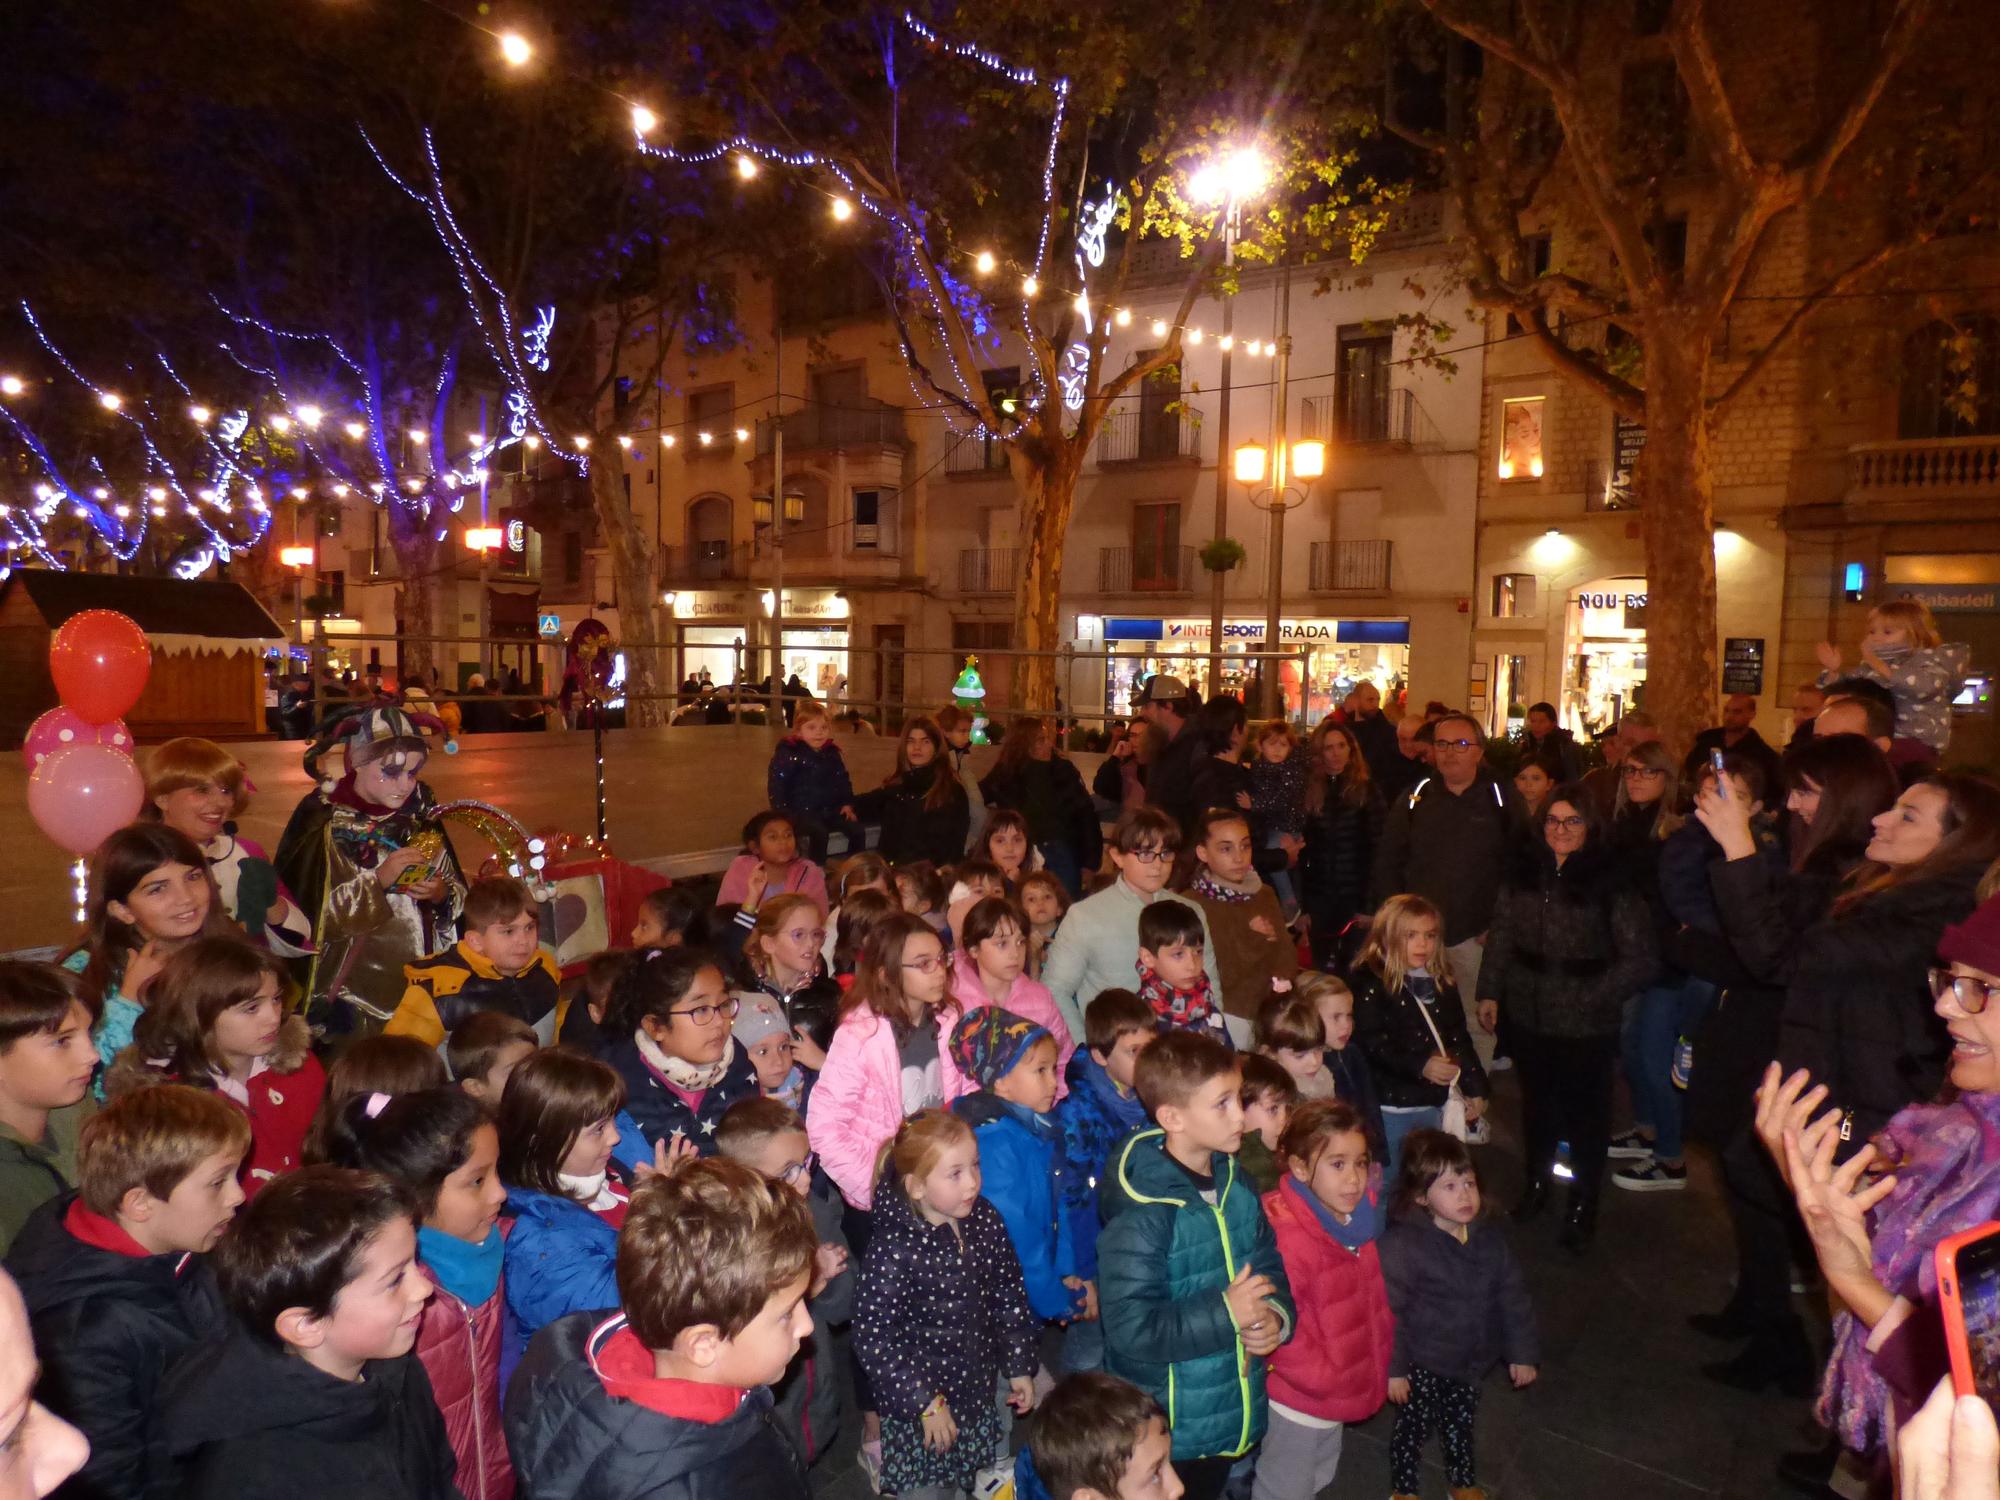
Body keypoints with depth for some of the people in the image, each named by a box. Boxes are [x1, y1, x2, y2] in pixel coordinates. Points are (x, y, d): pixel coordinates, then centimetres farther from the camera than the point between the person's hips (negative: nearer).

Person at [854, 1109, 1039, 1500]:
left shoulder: (985, 1221, -6)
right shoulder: (893, 1247, -23)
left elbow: (1009, 1295, 7)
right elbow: (872, 1337, -21)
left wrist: (1019, 1366, 10)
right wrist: (925, 1404, -17)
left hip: (982, 1392, 5)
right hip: (921, 1410, -5)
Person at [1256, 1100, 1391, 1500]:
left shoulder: (1356, 1218, -6)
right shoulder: (1285, 1236, -32)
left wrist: (1380, 1356, 6)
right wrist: (1325, 1381, -22)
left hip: (1341, 1391, 8)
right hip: (1299, 1401, -8)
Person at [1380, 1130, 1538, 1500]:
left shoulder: (1489, 1241, -7)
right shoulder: (1403, 1244, -26)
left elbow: (1513, 1298, 4)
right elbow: (1389, 1310, -22)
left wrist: (1523, 1353, 7)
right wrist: (1392, 1368, -18)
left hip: (1470, 1362, 5)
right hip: (1421, 1364, -5)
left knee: (1461, 1426, 25)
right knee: (1413, 1429, 13)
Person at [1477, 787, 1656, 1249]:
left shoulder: (1611, 882, -15)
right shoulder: (1523, 873, 0)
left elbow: (1641, 959, -13)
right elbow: (1501, 935, 9)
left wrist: (1594, 997, -14)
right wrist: (1489, 991, 8)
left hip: (1586, 1025, -4)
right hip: (1527, 1016, 4)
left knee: (1585, 1113, 11)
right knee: (1537, 1102, 21)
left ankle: (1583, 1205, 30)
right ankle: (1537, 1181, 43)